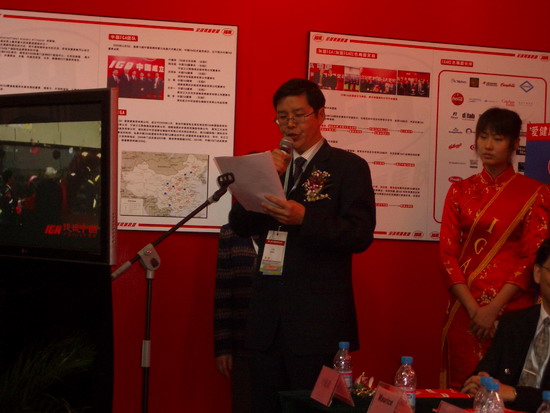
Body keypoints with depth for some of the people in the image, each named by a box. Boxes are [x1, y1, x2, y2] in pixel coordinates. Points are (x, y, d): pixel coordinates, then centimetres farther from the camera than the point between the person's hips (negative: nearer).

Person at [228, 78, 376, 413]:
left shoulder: (348, 167, 0)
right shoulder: (271, 164, 15)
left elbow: (361, 234, -11)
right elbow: (239, 225, 8)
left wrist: (304, 217, -24)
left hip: (318, 320, -5)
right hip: (268, 318, 5)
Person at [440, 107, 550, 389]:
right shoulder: (460, 191, 8)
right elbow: (447, 253, 3)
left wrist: (494, 308, -13)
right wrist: (473, 307, -9)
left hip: (512, 307, -2)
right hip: (465, 308, 2)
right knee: (462, 389, 4)